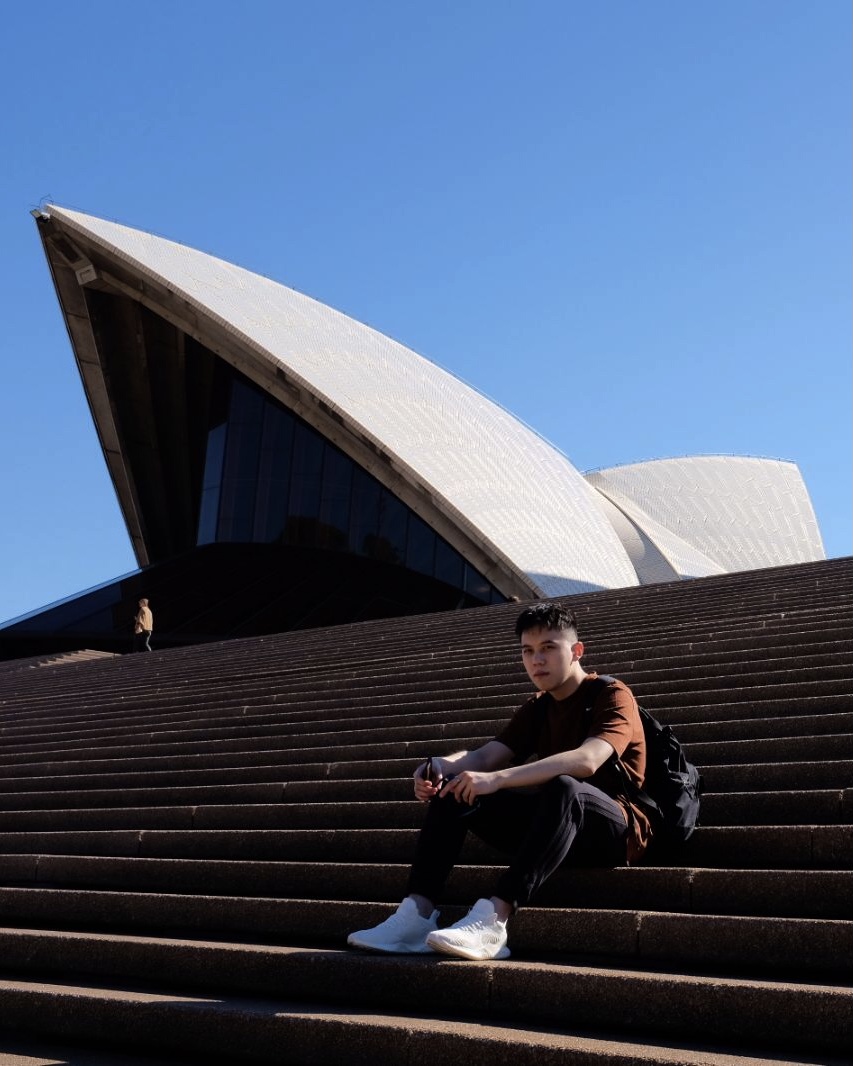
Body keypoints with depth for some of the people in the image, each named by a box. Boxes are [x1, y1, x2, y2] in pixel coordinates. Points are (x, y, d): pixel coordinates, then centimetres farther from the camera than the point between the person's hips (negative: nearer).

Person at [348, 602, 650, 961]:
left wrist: (499, 778, -37)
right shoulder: (535, 709, 15)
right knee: (453, 786, -8)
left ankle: (492, 920, -48)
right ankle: (417, 914, -24)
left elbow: (586, 761, -27)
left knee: (564, 787, -39)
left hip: (614, 830, -7)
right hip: (550, 827, 7)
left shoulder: (611, 695, -7)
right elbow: (484, 757, 0)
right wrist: (441, 766, -23)